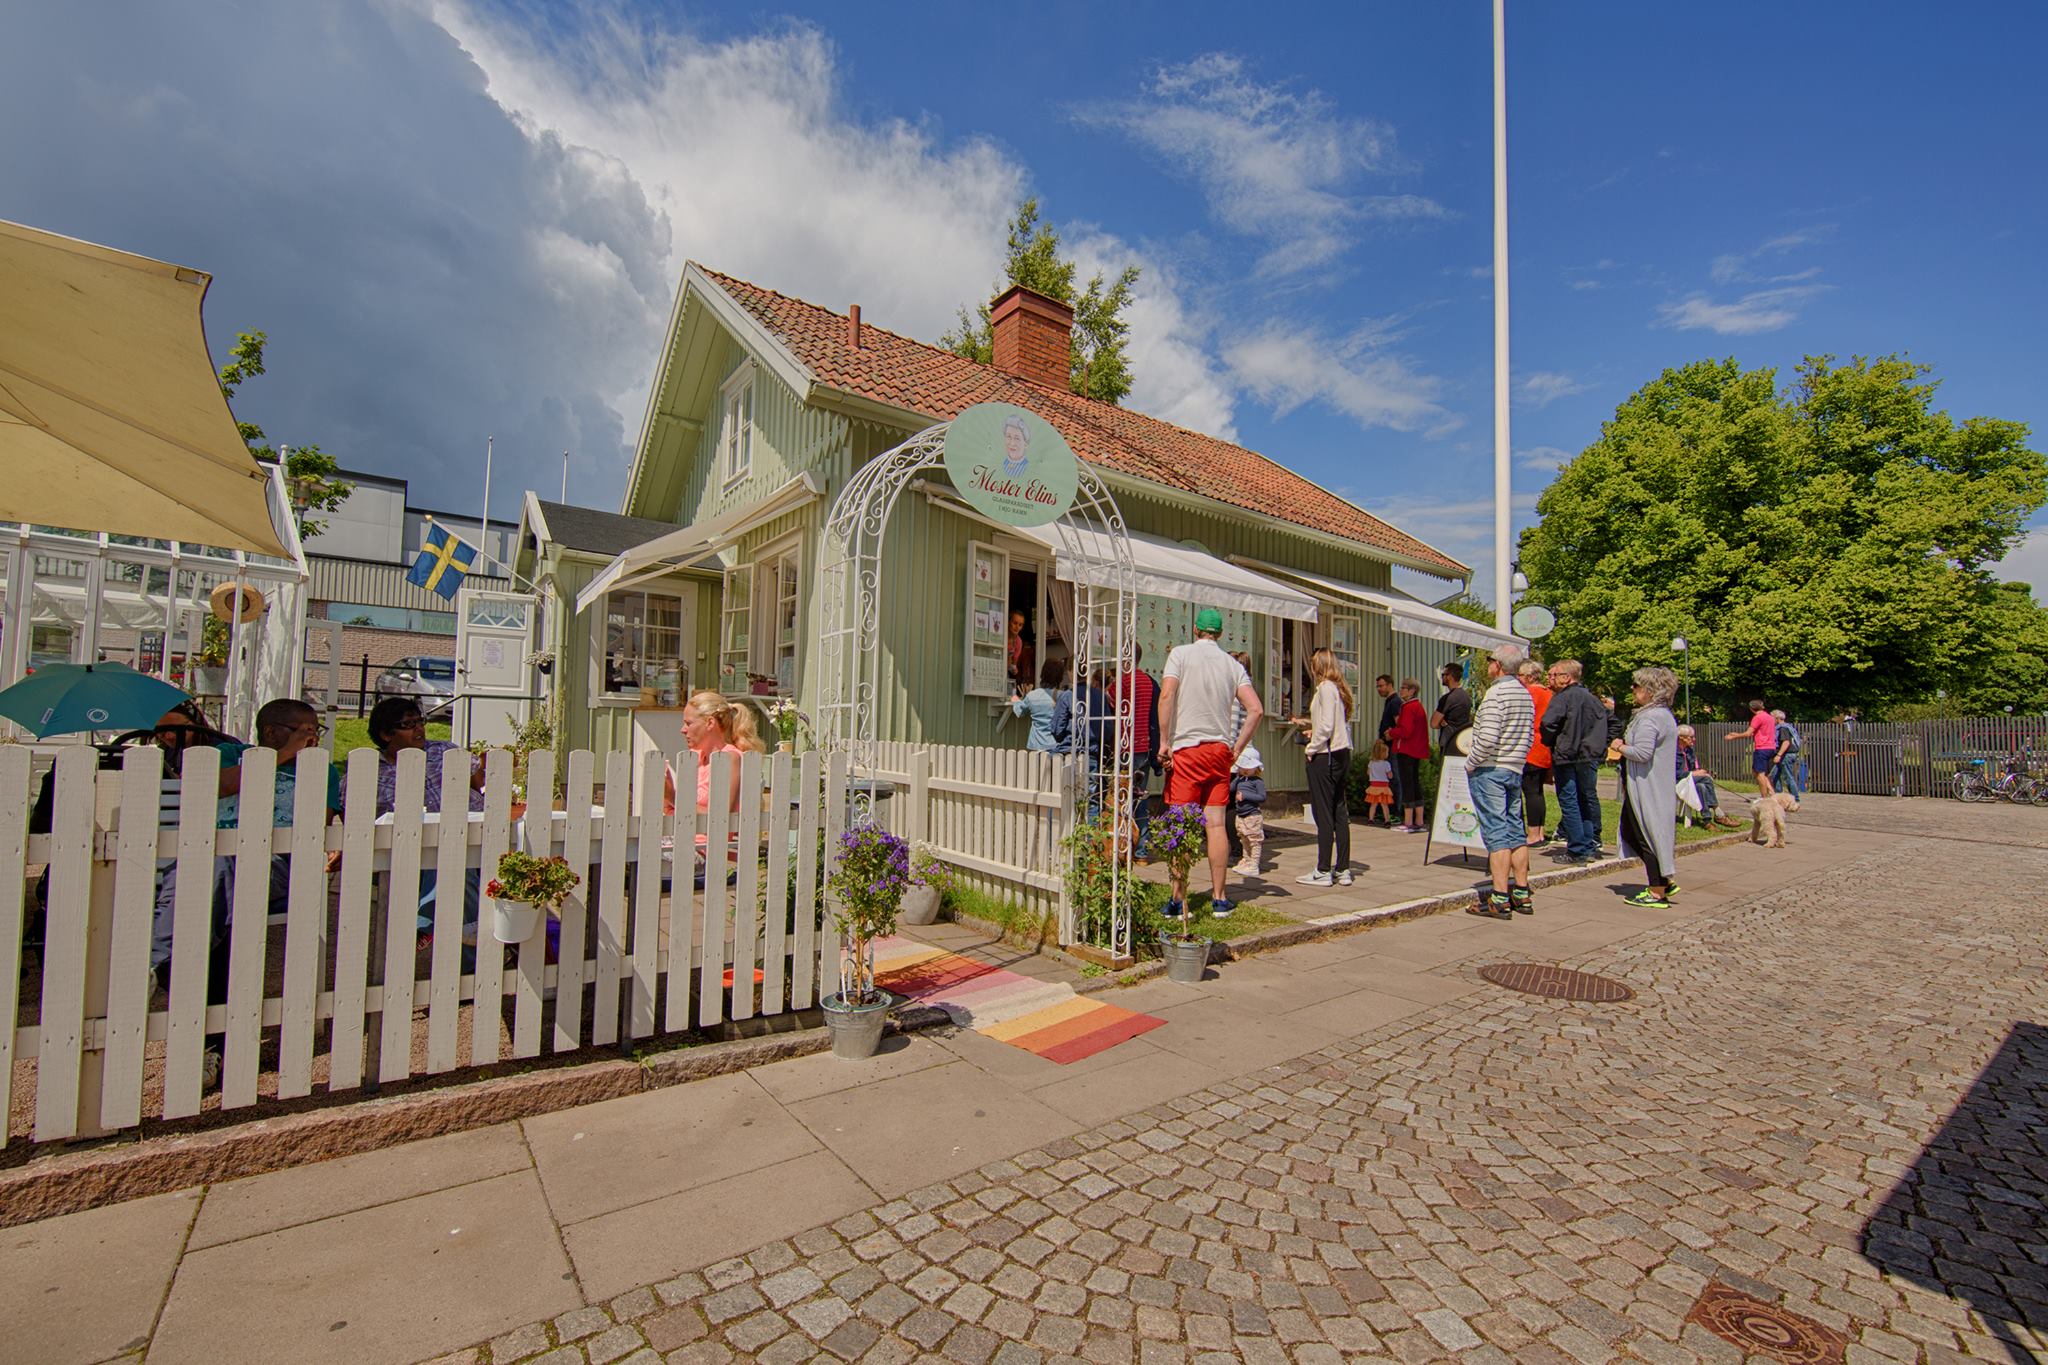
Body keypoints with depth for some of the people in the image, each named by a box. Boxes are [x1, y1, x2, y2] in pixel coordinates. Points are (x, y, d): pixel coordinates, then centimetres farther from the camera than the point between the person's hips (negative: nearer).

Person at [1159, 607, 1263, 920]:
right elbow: (1256, 709, 0)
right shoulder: (1233, 664, 9)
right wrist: (1237, 749, 7)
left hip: (1186, 748, -4)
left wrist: (1165, 741, -11)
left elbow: (1166, 695, -14)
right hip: (1220, 749, 4)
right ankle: (1219, 899, 13)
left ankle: (1179, 899, 3)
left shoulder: (1181, 653, -1)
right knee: (1216, 824, 8)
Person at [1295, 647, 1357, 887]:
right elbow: (1339, 724, 13)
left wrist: (1311, 748, -8)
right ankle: (1343, 870, 15)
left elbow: (1326, 726, -18)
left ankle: (1323, 872, 2)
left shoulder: (1325, 687, -11)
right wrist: (1310, 725, 19)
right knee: (1340, 813, 10)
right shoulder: (1339, 688, 13)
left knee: (1323, 814, -3)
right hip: (1342, 754, 9)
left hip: (1325, 756, -9)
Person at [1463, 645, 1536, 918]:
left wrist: (1471, 762, -10)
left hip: (1488, 771, -8)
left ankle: (1500, 900, -4)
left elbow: (1488, 737, -22)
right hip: (1515, 770, 8)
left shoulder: (1495, 693, -15)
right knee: (1515, 831, 13)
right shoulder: (1526, 694, 12)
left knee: (1496, 834, -6)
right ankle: (1522, 895, 20)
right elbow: (1529, 737, 15)